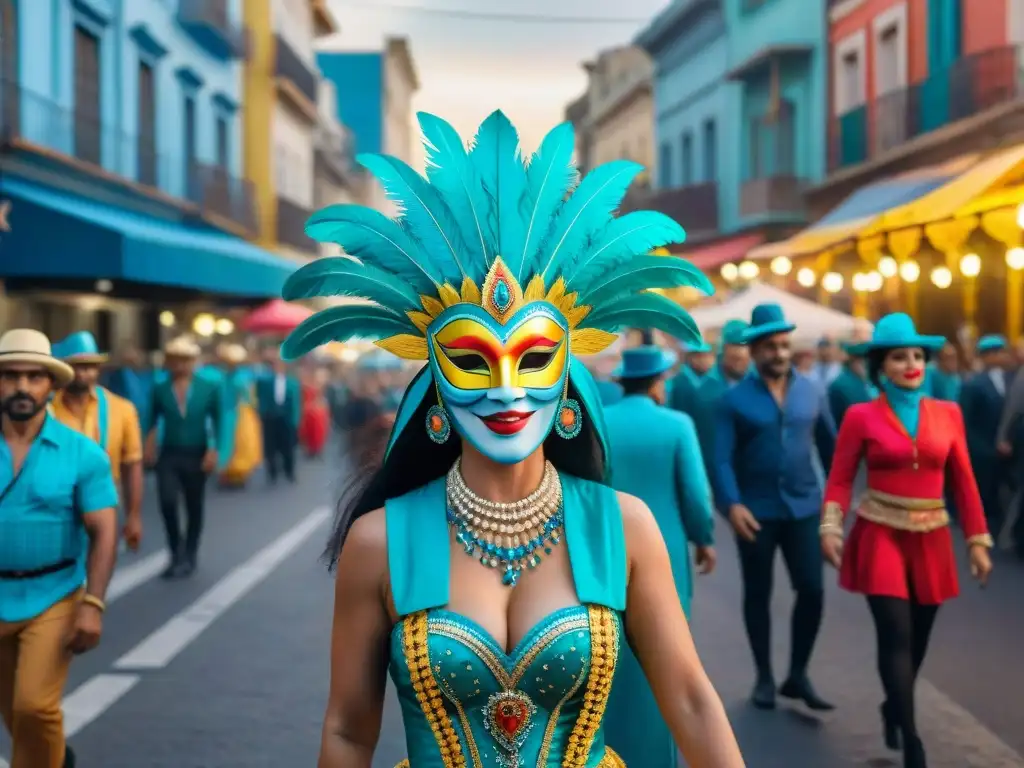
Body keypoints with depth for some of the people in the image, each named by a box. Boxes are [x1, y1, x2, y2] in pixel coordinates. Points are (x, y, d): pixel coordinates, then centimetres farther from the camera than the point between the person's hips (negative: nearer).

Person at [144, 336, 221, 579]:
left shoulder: (210, 386, -4)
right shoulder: (160, 389, -1)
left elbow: (217, 421, -2)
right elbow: (153, 419, 7)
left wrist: (214, 450, -9)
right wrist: (150, 443, -5)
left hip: (197, 456, 0)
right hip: (168, 455, 0)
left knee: (194, 508, 8)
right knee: (167, 502, -12)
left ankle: (189, 557, 25)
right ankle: (176, 554, 6)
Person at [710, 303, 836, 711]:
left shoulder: (811, 391, 3)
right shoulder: (735, 399, -5)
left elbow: (829, 444, 10)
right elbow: (721, 458, -10)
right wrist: (732, 504, -23)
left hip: (803, 506, 2)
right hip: (756, 511, -2)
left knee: (812, 591, -2)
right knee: (758, 595, 10)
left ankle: (798, 675, 15)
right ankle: (764, 677, 24)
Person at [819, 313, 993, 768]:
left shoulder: (948, 414, 4)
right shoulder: (862, 416, -4)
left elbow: (963, 482, 6)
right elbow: (840, 479, -4)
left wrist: (977, 540, 4)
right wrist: (831, 529, -18)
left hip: (931, 539, 4)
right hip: (881, 536, -4)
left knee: (918, 638, 13)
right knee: (897, 636, -10)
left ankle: (894, 708, 40)